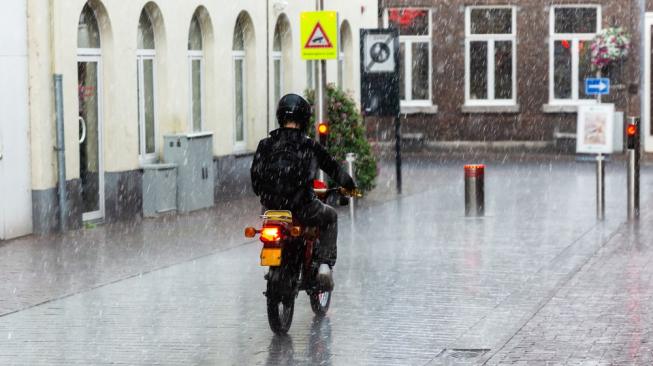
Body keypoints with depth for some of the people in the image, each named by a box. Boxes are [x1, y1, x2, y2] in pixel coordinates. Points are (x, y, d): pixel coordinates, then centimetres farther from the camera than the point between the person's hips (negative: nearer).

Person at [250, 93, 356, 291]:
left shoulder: (265, 144, 2)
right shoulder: (310, 146, -3)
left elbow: (255, 177, 6)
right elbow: (334, 169, 9)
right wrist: (350, 185, 28)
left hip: (271, 207, 3)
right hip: (302, 209, -3)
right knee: (330, 216, 26)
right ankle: (325, 265, 12)